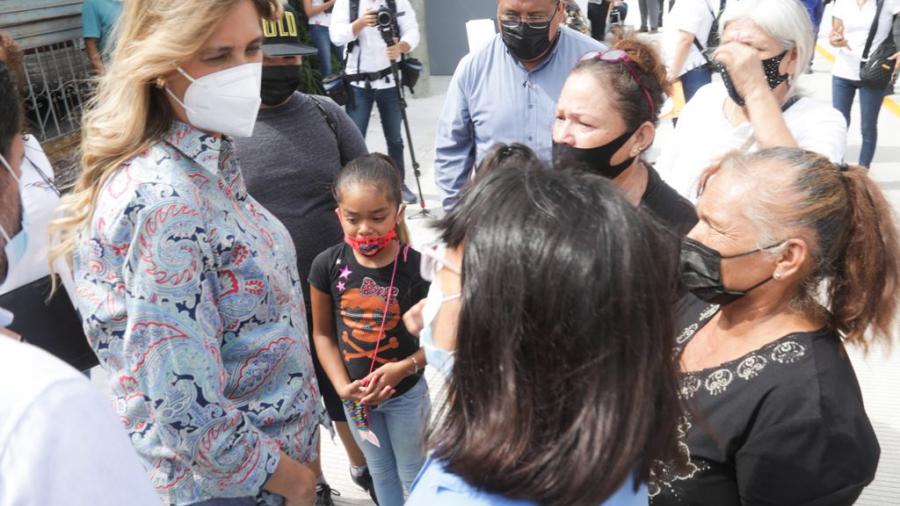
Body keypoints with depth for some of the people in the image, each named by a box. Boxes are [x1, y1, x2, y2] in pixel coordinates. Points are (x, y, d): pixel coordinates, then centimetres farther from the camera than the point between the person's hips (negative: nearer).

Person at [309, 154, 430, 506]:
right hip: (356, 394, 3)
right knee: (380, 470, 26)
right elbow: (323, 333, -4)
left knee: (413, 472, 21)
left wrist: (404, 368, -28)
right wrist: (342, 385, -14)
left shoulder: (416, 268, -24)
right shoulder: (328, 265, -16)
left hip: (406, 394, -2)